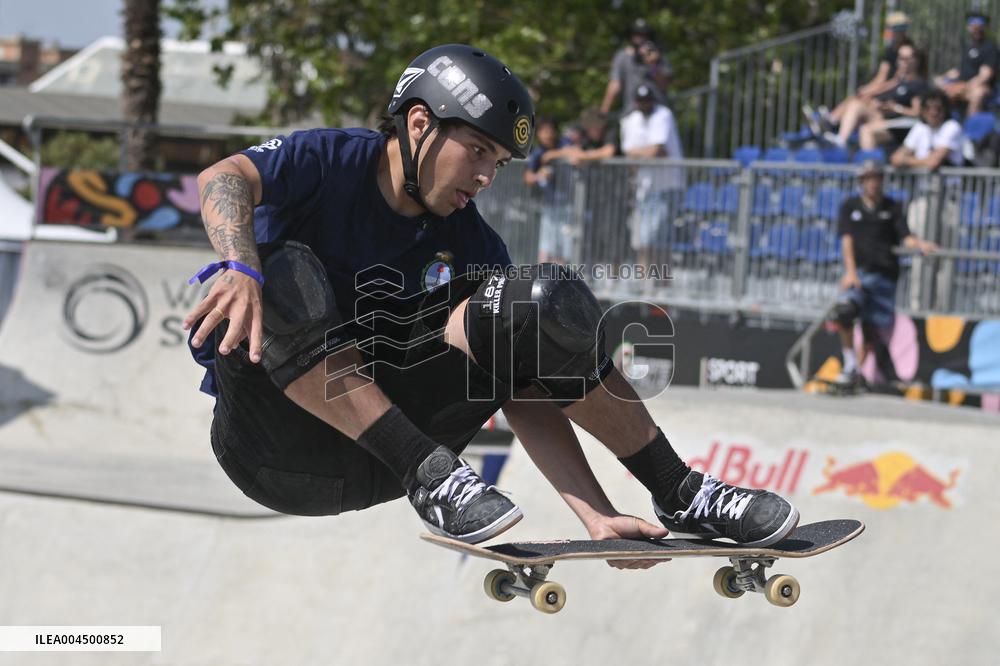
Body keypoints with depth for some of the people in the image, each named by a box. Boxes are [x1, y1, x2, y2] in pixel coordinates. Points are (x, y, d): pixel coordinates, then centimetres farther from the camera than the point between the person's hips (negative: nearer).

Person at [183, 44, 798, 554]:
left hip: (373, 458, 4)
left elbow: (527, 395, -5)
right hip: (279, 456, -4)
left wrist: (594, 515, -19)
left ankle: (679, 493, -8)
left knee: (541, 300, -11)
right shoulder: (331, 163, -7)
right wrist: (242, 270, -49)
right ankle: (430, 474, -32)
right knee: (286, 272, -33)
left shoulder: (472, 247, 3)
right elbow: (223, 180, -27)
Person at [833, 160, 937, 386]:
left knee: (872, 328, -3)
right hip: (858, 272, -1)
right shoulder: (850, 206, 11)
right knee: (844, 310, -26)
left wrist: (921, 244, -21)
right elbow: (846, 239, 2)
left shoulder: (893, 208, 12)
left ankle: (857, 371, 13)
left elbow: (905, 237, 3)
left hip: (884, 275, 1)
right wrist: (850, 272, -12)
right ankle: (850, 363, -12)